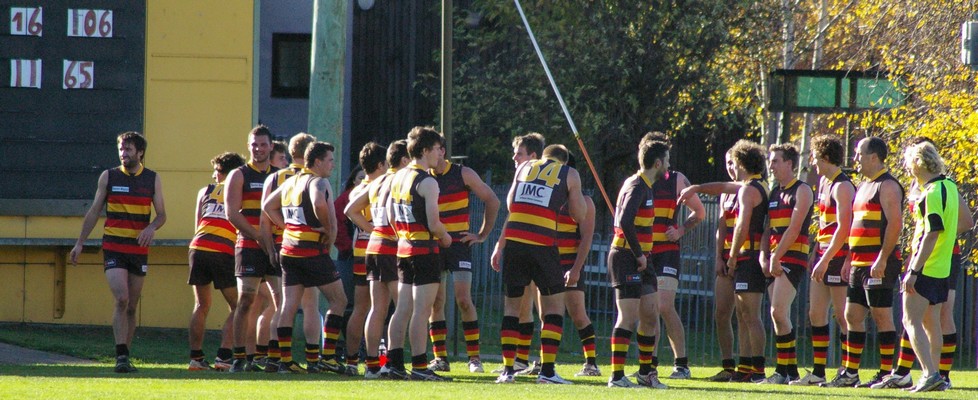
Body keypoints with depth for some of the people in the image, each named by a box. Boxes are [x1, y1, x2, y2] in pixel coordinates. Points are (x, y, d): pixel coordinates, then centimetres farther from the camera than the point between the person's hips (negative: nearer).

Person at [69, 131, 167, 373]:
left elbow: (162, 215, 6)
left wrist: (151, 228, -17)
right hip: (113, 247, -2)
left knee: (131, 306, 5)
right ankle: (121, 356, -19)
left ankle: (125, 356, 13)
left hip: (139, 249, 2)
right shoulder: (109, 177, 4)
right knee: (121, 299, -17)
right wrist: (80, 243, 4)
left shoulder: (153, 179, 6)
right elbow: (94, 211, 9)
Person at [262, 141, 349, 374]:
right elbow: (319, 203, -31)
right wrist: (328, 229, -16)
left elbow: (267, 206, 24)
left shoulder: (290, 182, 16)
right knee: (338, 300, 3)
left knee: (289, 305, 4)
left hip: (289, 252, 8)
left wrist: (289, 226, 16)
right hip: (313, 251, -8)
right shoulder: (318, 182, -9)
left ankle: (286, 360, 0)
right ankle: (327, 357, -3)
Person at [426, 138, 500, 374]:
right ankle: (440, 358, 4)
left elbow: (492, 201, 3)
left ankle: (474, 357, -6)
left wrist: (483, 235, 0)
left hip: (459, 243, -3)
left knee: (464, 300, -11)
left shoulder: (464, 175, -2)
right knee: (436, 302, 0)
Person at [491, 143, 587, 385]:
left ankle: (507, 370, 6)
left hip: (513, 242, 3)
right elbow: (579, 215, 13)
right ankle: (547, 370, -2)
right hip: (543, 245, -3)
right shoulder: (569, 174, 10)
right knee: (554, 306, 7)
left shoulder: (524, 167, 20)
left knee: (511, 305, 12)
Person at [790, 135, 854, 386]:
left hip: (838, 256, -9)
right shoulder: (823, 182, 15)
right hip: (823, 254, 9)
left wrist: (825, 260, -21)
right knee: (816, 313, 8)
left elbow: (843, 228, -20)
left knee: (842, 315, -5)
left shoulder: (842, 186, -14)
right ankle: (818, 372, 11)